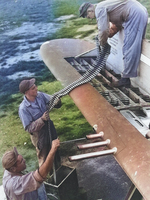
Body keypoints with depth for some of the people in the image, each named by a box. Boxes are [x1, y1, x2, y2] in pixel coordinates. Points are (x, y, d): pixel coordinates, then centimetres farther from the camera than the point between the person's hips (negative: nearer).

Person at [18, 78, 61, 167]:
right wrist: (42, 119, -37)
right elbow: (29, 128, -25)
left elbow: (54, 102, -9)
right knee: (44, 159, 18)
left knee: (55, 154, 29)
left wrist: (57, 102, -34)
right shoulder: (23, 108, -28)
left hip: (51, 130, 5)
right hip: (40, 137, -5)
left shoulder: (40, 95, -15)